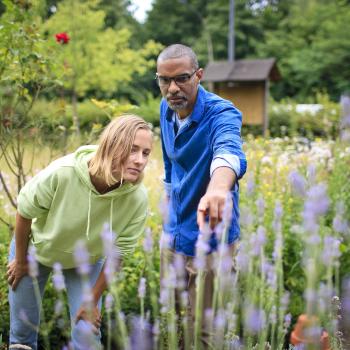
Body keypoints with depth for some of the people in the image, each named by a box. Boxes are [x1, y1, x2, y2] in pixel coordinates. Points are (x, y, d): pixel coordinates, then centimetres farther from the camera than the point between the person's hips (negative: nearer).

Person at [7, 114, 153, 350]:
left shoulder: (137, 198, -32)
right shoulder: (61, 173, -38)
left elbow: (116, 254, -16)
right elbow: (25, 212, -18)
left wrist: (92, 301, -7)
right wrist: (21, 260, -4)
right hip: (36, 248, -1)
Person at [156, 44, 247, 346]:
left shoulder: (222, 114, -24)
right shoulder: (166, 108, -1)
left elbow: (228, 152, -48)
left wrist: (218, 188, -69)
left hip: (208, 237, -7)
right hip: (173, 233, 7)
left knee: (203, 332, 4)